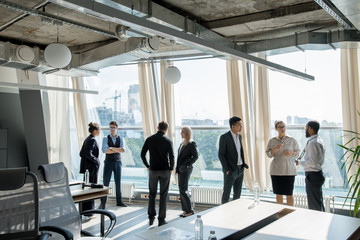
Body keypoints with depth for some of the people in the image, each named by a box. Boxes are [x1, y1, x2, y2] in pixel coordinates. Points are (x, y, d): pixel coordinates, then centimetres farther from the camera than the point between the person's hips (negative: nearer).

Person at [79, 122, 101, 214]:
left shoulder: (87, 139, 13)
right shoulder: (92, 140, -15)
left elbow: (81, 153, 16)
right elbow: (88, 154, -25)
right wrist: (97, 161, -13)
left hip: (86, 167, 10)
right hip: (92, 167, -10)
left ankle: (84, 209, 26)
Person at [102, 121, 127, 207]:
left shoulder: (120, 139, 7)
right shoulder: (106, 138, -1)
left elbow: (123, 150, -10)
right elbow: (105, 150, -17)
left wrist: (112, 148, -15)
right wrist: (117, 150, -13)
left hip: (118, 162, 2)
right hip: (108, 162, -2)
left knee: (118, 182, 7)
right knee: (106, 182, -2)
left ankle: (119, 201, 16)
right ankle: (103, 201, 6)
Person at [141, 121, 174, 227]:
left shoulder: (149, 139, 1)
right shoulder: (168, 141, -6)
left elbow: (142, 154, 1)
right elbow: (171, 157, -11)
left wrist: (147, 166, 11)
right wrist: (171, 169, 3)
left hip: (153, 170, 2)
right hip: (165, 171, -2)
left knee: (152, 194, 15)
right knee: (163, 195, 6)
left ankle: (151, 217, 15)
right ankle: (161, 219, 9)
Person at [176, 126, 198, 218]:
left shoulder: (191, 144, -10)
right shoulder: (182, 143, 15)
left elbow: (195, 156, -13)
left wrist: (187, 165, -14)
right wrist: (177, 168, 14)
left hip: (186, 169, -9)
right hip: (180, 169, 9)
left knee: (183, 189, -10)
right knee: (182, 190, 10)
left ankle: (189, 210, -1)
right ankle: (185, 210, 16)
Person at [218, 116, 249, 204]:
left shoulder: (239, 136, 10)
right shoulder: (224, 137, -13)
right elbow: (221, 154, -13)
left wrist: (243, 163, 10)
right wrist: (226, 169, -16)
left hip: (240, 169, 7)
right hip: (230, 171, -7)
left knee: (237, 193, 13)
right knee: (226, 193, 2)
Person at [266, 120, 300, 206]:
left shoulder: (292, 140, 1)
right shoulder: (272, 141, 4)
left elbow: (297, 153, 6)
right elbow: (268, 154, 4)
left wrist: (291, 153, -15)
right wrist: (275, 149, -14)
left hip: (288, 170, -1)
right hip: (276, 170, 2)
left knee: (289, 194, -1)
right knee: (278, 193, 9)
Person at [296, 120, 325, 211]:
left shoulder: (312, 143, -20)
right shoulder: (319, 140, 12)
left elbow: (312, 162, -25)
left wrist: (300, 162, -12)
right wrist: (302, 160, 14)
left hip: (312, 175, -10)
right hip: (318, 174, 10)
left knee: (314, 205, -2)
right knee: (319, 202, 20)